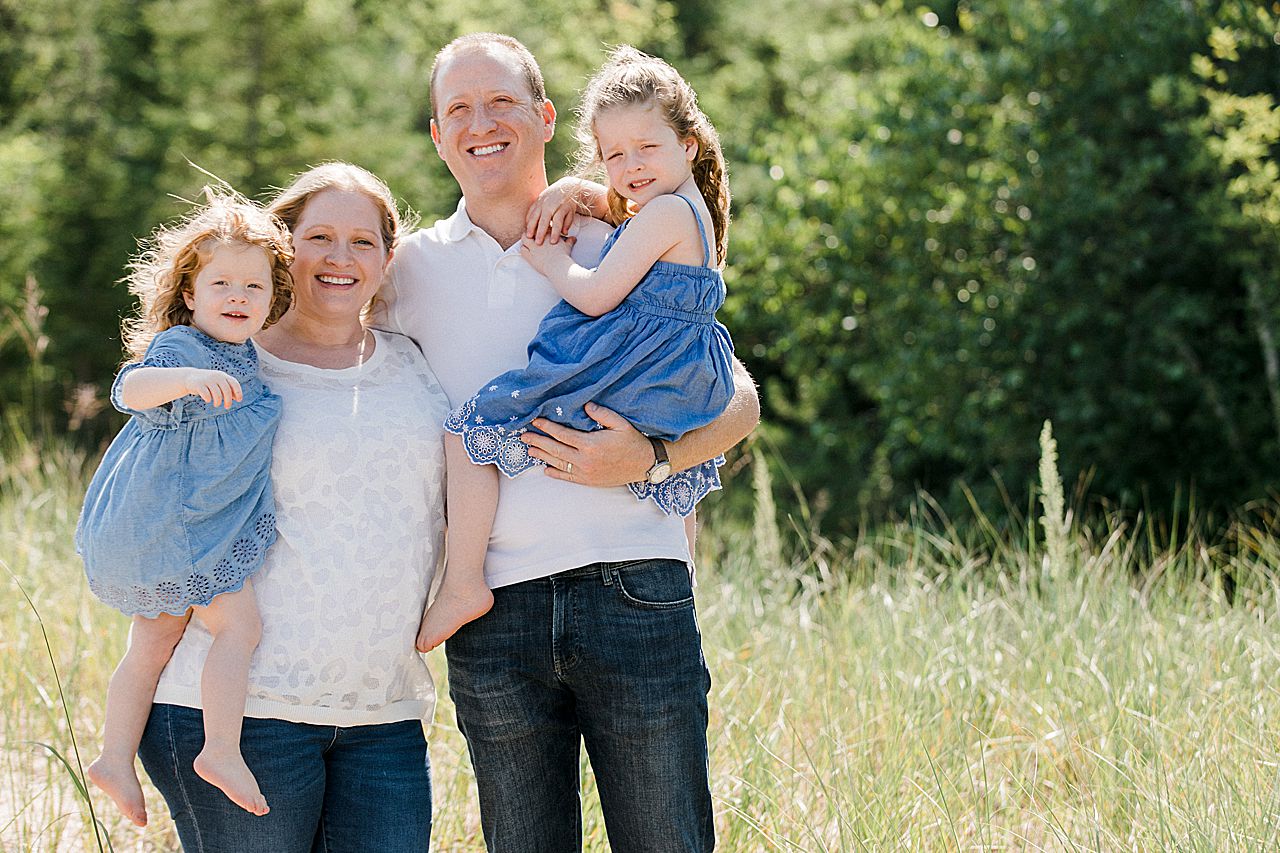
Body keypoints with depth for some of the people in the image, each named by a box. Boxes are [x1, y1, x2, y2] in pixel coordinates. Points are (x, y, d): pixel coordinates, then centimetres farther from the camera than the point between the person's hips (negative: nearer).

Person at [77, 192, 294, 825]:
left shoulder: (247, 358, 14)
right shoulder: (179, 347, -15)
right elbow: (129, 390, -36)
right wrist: (184, 378, -52)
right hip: (173, 524, -10)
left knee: (153, 643, 12)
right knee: (238, 625, -11)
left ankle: (116, 757, 18)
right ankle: (222, 752, -9)